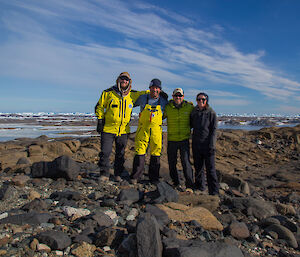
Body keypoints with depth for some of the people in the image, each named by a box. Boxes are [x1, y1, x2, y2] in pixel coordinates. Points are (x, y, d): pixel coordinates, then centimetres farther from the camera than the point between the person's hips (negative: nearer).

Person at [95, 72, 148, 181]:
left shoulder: (132, 95, 6)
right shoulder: (108, 93, 0)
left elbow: (144, 93, 21)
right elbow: (100, 106, 6)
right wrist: (100, 120, 0)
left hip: (123, 130, 3)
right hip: (108, 128, -2)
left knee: (120, 153, 11)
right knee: (105, 152, -3)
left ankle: (118, 174, 26)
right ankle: (104, 174, 13)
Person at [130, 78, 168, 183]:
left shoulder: (163, 101, 4)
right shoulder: (142, 98, 3)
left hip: (156, 130, 1)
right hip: (143, 129, 0)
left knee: (156, 153, 4)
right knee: (140, 151, 0)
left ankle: (154, 177, 18)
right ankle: (136, 176, 14)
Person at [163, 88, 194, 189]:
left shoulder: (189, 107, 0)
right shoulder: (168, 107, 0)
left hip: (184, 139, -2)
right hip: (171, 139, 2)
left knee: (186, 161, -10)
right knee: (172, 163, 9)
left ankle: (190, 184, 0)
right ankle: (176, 182, 27)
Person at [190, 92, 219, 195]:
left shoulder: (211, 113, -2)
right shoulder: (194, 112, 9)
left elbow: (214, 130, -7)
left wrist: (211, 145, -14)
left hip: (207, 145, -4)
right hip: (196, 144, 4)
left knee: (210, 169, -2)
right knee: (198, 167, 12)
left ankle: (214, 192, 7)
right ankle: (199, 188, 26)